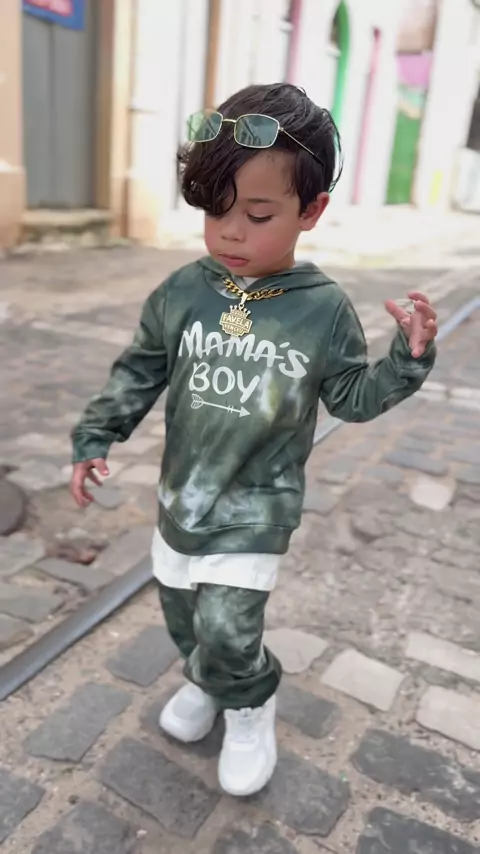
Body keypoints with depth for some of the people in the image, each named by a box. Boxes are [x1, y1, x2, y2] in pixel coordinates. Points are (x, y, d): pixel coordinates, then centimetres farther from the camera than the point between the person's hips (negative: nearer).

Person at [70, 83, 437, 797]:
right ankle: (209, 682, 51)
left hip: (256, 507, -3)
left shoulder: (324, 309, -12)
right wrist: (95, 438, -1)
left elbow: (352, 398, -2)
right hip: (181, 494, 4)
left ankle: (250, 706, 30)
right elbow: (139, 372, 3)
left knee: (227, 632, -5)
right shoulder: (181, 294, -8)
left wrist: (408, 358, -15)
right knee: (183, 617, 20)